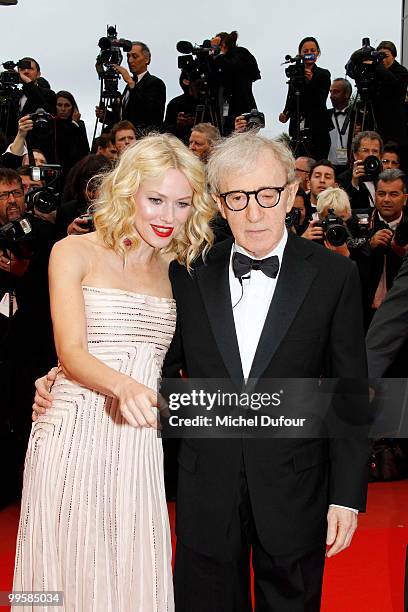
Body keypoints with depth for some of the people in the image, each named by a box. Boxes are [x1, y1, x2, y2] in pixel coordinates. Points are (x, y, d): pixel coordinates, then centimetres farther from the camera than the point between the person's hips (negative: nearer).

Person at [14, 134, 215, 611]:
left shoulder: (176, 272, 12)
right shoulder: (74, 253, -1)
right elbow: (71, 352, -12)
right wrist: (124, 386, -29)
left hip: (140, 444, 4)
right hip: (75, 440, -3)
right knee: (71, 573, 6)